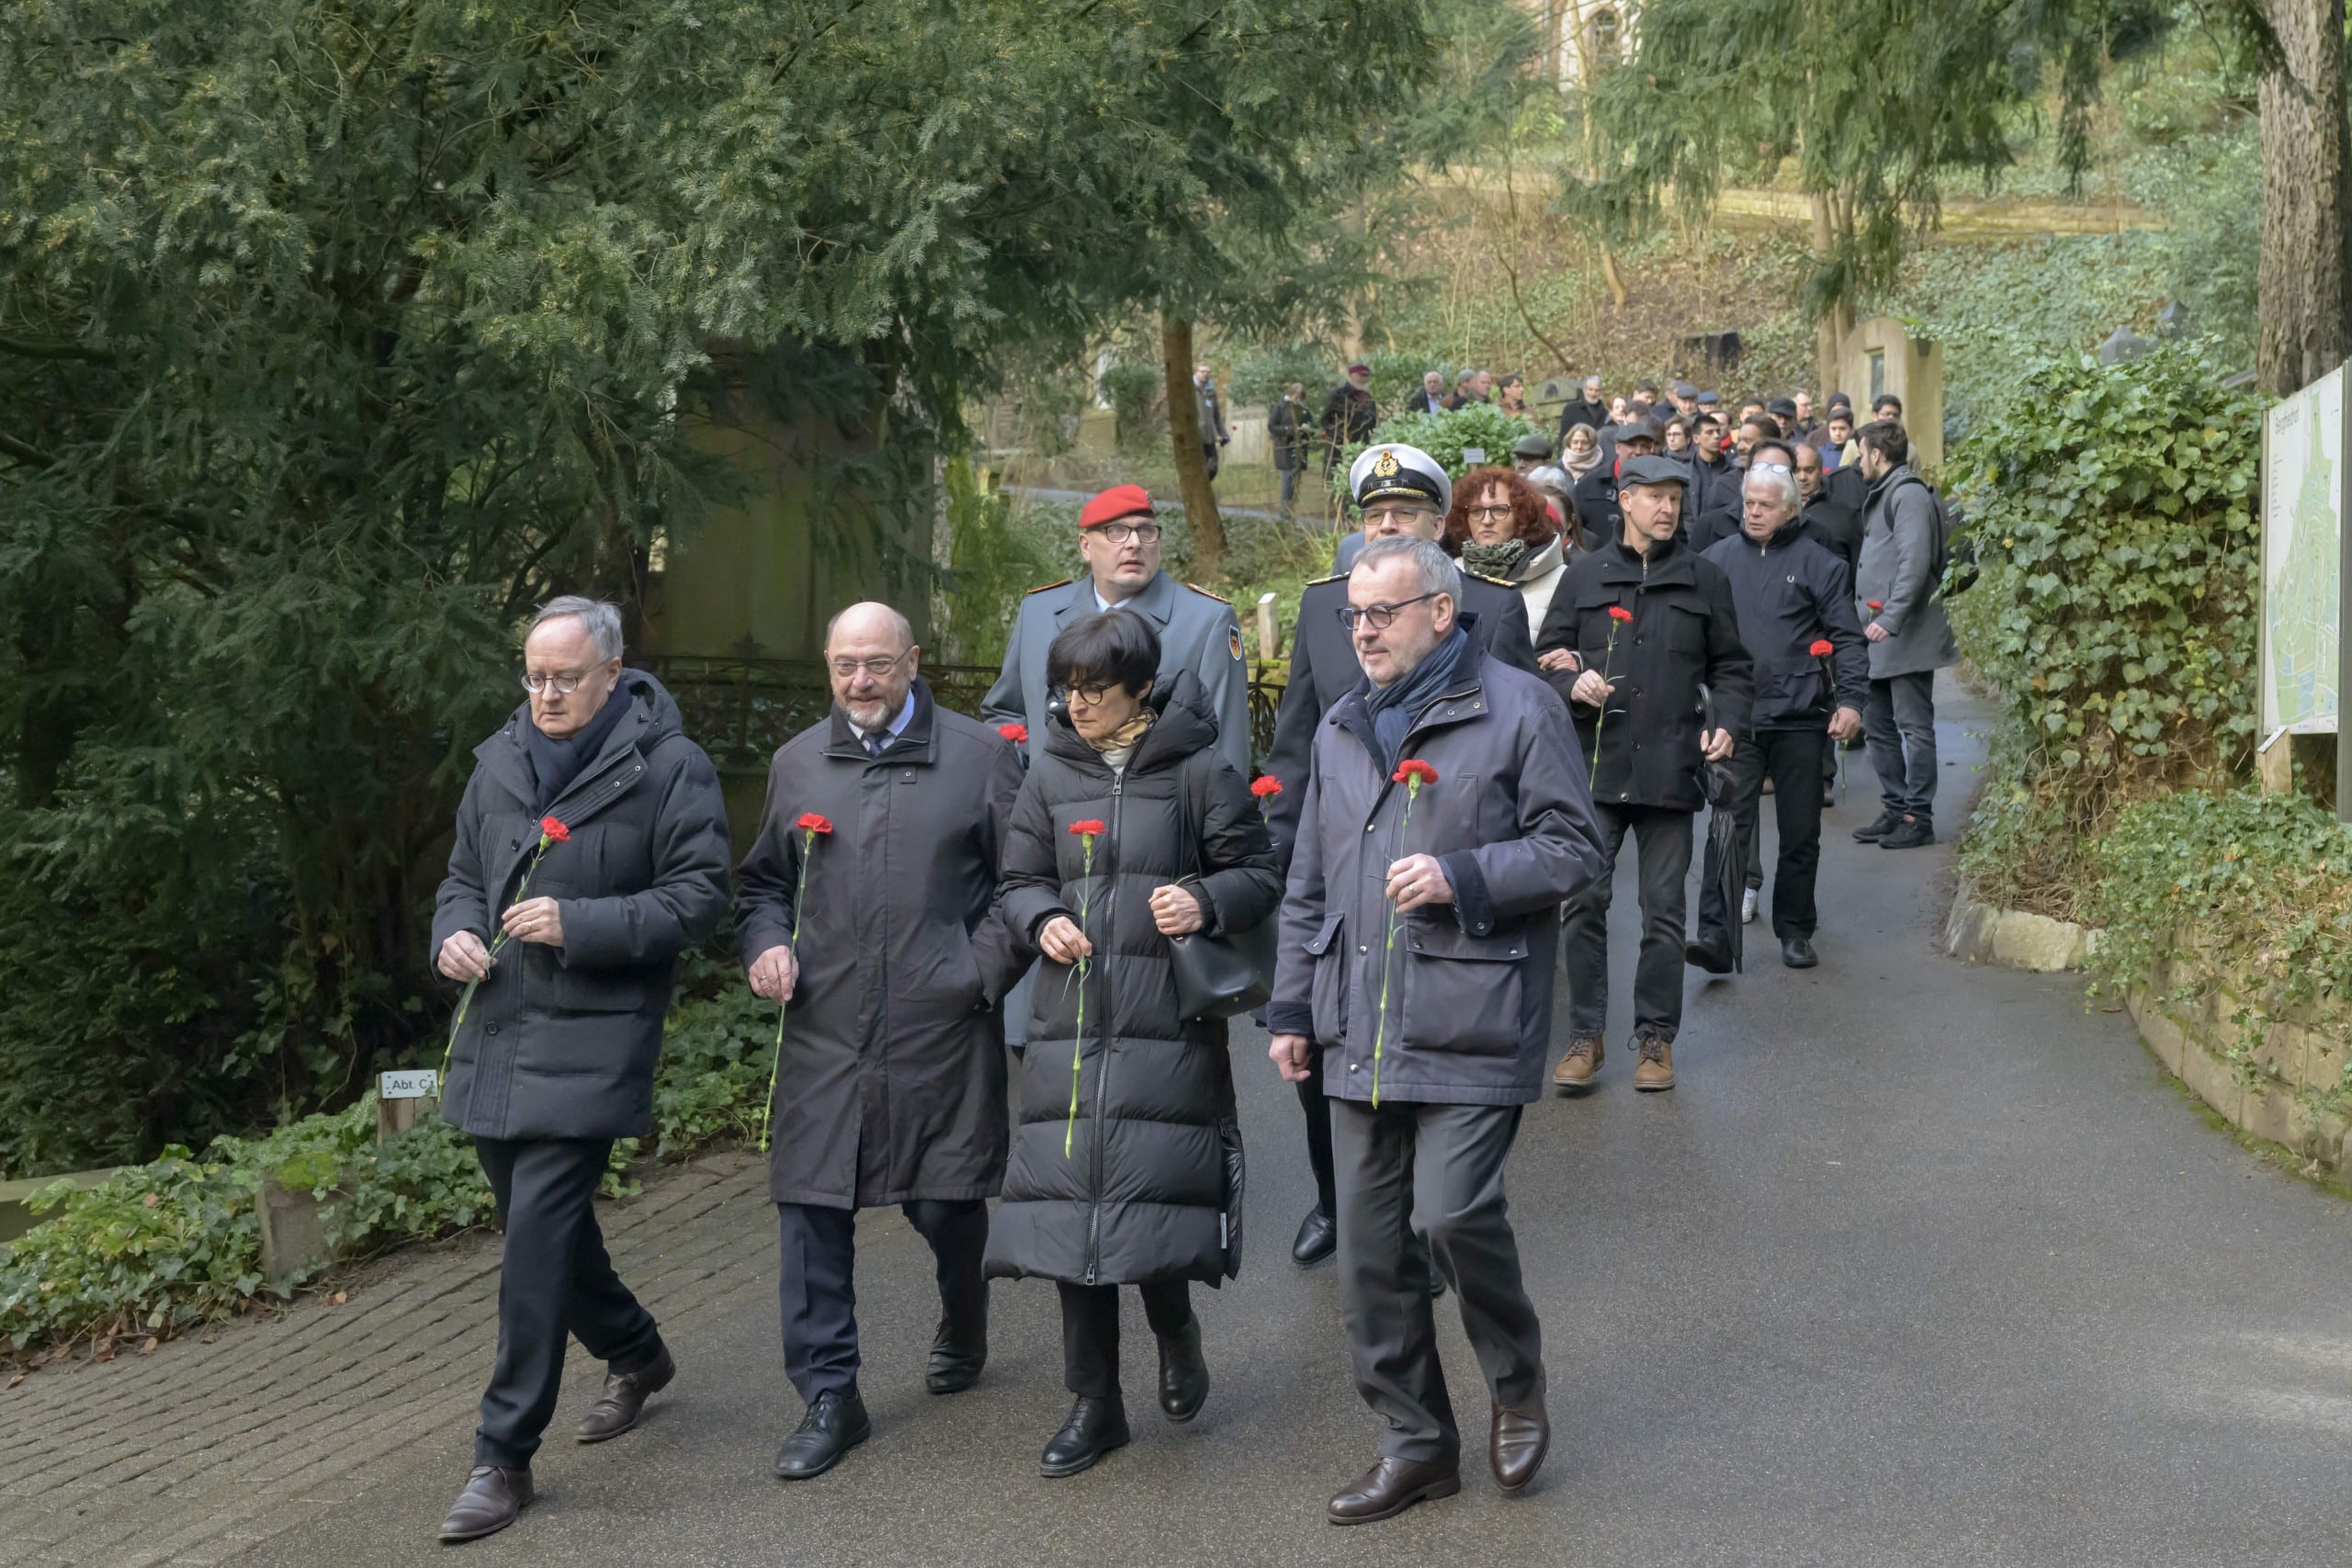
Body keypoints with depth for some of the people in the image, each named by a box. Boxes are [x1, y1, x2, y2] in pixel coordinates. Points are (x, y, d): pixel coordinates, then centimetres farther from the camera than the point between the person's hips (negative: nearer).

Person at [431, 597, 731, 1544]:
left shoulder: (668, 767, -6)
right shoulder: (500, 763, 13)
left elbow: (699, 894, -10)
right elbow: (463, 877, 22)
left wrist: (581, 924, -19)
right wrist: (454, 935, -1)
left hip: (591, 1037, -7)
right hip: (497, 1031, 7)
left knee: (538, 1234, -12)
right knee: (544, 1224, 17)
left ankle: (505, 1459, -5)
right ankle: (635, 1355, 42)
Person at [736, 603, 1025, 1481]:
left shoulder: (980, 755, 3)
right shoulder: (797, 764, 12)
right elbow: (762, 881, 22)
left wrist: (985, 971, -7)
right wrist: (767, 945, 3)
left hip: (943, 1032, -2)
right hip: (824, 1032, 3)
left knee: (946, 1203, 7)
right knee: (812, 1211, -1)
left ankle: (961, 1334, 38)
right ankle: (828, 1401, 9)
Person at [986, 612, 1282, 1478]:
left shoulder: (1198, 770, -1)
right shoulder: (1051, 773, 10)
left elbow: (1260, 875, 3)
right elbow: (1019, 880, 16)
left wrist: (1206, 901, -17)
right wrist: (1043, 920, -5)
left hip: (1168, 1025, -4)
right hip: (1070, 1024, 4)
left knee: (1153, 1194, -8)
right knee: (1071, 1199, 3)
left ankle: (1176, 1331, 27)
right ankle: (1094, 1404, 16)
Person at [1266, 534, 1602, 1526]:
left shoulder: (1517, 709, -2)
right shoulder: (1340, 729, 17)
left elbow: (1574, 850, -5)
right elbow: (1308, 886, 21)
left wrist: (1463, 877, -17)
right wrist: (1292, 1008, 17)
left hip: (1470, 1024, -6)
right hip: (1360, 1030, 6)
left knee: (1452, 1213, -16)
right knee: (1371, 1243, 7)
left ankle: (1516, 1381, 14)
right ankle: (1415, 1442, 20)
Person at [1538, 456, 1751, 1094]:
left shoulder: (1704, 579, 11)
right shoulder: (1586, 575, 9)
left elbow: (1729, 665, 15)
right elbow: (1546, 653, 12)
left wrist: (1726, 722, -2)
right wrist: (1572, 682, -10)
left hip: (1670, 769, 0)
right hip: (1596, 761, 0)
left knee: (1664, 909, 4)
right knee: (1585, 900, -3)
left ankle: (1656, 1037, 15)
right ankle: (1585, 1035, 8)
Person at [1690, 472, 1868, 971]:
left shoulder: (1819, 564, 3)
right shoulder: (1717, 560, 8)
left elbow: (1847, 639, 1)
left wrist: (1850, 700, -10)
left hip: (1800, 719, 0)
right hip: (1737, 718, 0)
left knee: (1800, 832, 8)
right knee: (1729, 826, -9)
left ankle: (1795, 931, 21)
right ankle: (1715, 933, -12)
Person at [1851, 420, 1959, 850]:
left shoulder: (1908, 494, -13)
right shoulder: (1883, 494, 19)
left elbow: (1914, 563, -23)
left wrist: (1891, 618, -28)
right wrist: (1868, 615, 17)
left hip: (1907, 637, -11)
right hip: (1880, 637, 11)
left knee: (1914, 727, -5)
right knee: (1879, 725, 13)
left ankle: (1918, 817, -1)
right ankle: (1895, 809, 20)